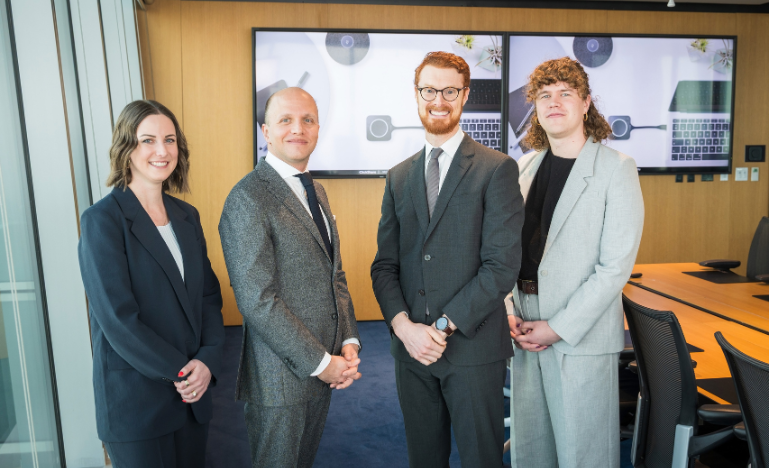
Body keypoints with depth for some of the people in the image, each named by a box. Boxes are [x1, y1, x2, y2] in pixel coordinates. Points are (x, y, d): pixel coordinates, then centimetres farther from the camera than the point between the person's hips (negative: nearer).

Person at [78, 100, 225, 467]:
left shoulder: (187, 216, 5)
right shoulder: (102, 220, -12)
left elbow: (208, 295, 5)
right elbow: (118, 318, -18)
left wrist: (208, 358, -9)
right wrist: (179, 371, -13)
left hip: (192, 392, 5)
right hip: (135, 401, -5)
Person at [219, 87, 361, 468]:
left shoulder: (316, 191, 10)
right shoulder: (248, 200, -17)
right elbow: (258, 301, -22)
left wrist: (348, 342, 0)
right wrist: (320, 362, -16)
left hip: (325, 367, 8)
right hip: (281, 376, -8)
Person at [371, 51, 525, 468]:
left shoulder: (497, 169, -4)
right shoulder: (398, 177, 10)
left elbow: (502, 265, -12)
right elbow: (384, 265, 7)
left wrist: (444, 326, -14)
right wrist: (403, 325, -9)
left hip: (473, 347, -4)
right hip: (411, 348, 4)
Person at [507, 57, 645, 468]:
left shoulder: (616, 169, -7)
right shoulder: (524, 167, 9)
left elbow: (616, 265, -13)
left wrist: (558, 327, -15)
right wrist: (508, 311, -3)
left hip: (581, 332, -5)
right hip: (524, 328, 5)